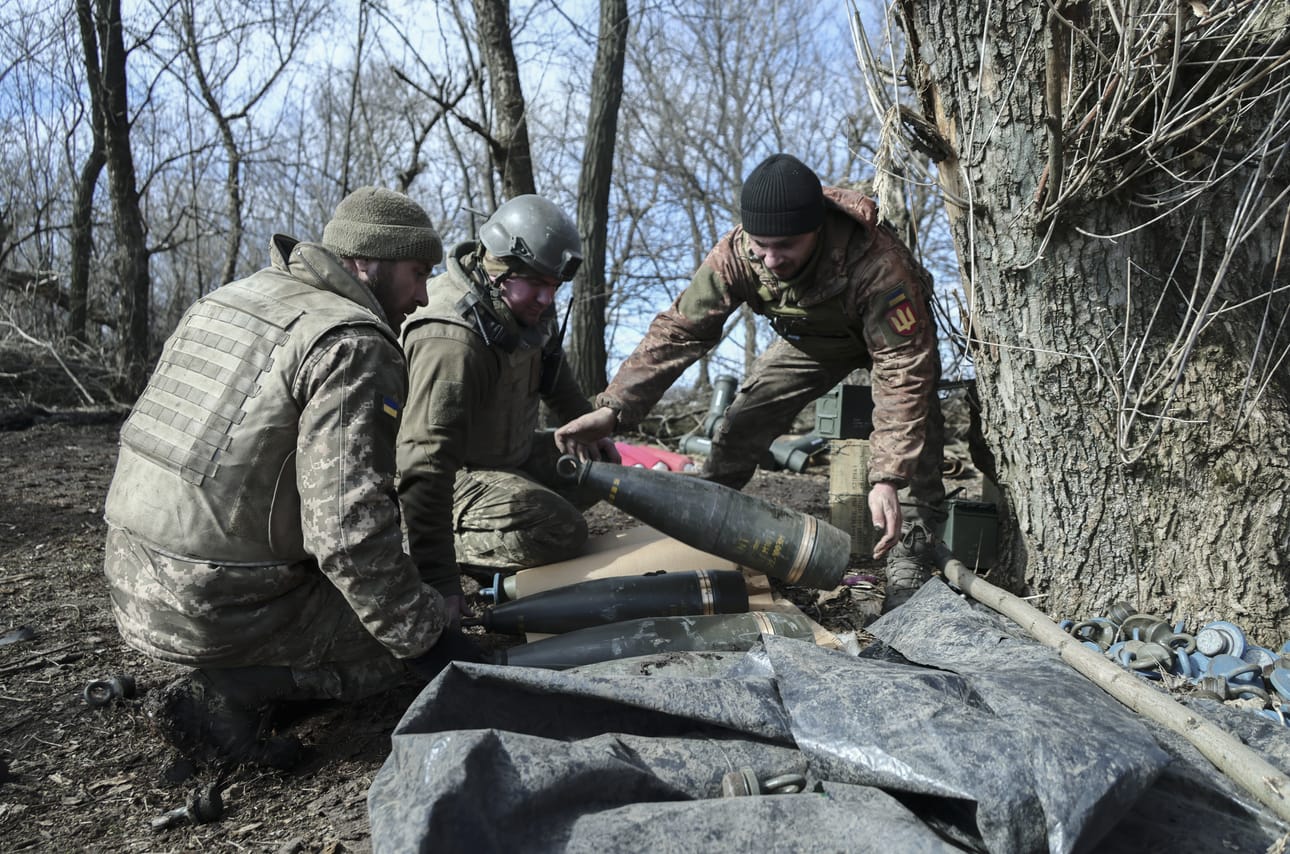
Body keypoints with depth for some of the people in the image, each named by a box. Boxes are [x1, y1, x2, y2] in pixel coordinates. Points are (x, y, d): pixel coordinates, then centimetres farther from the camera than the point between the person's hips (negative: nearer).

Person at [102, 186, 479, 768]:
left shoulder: (224, 298, 10)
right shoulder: (353, 344, -18)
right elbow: (350, 529, -26)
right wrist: (425, 639, -15)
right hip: (220, 610, -9)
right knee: (407, 631, 3)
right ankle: (225, 692, -8)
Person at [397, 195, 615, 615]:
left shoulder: (524, 303, -7)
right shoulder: (453, 342, -35)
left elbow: (551, 370, 16)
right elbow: (427, 465, -41)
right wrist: (440, 581, -44)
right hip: (457, 475, -9)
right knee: (561, 532, -23)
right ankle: (408, 546, -13)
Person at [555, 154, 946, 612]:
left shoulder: (877, 261, -44)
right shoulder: (736, 254, -32)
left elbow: (904, 371, -42)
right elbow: (680, 330, -27)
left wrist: (888, 477, -49)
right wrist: (613, 407, -36)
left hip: (892, 331, -3)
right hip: (810, 336, 3)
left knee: (916, 421, -25)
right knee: (743, 421, -5)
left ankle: (909, 561, -14)